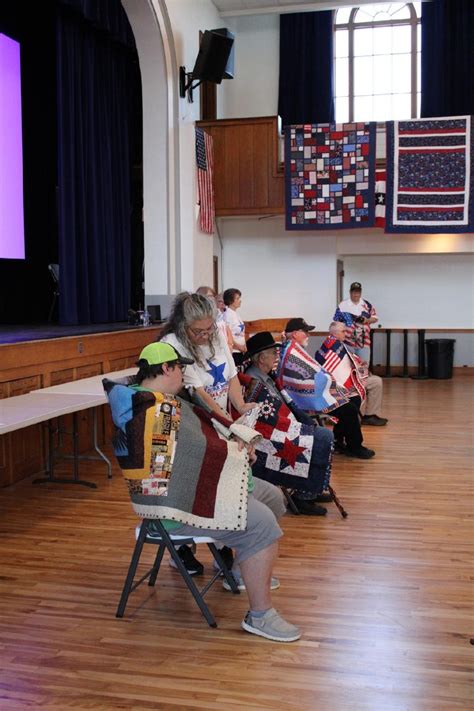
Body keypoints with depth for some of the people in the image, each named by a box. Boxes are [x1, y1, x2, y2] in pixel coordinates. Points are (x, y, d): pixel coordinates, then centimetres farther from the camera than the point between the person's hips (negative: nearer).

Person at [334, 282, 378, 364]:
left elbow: (375, 318, 12)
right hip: (348, 342, -2)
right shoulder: (343, 305, 0)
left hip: (364, 341, 2)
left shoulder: (367, 305, 8)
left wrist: (367, 320, -9)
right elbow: (336, 322, 2)